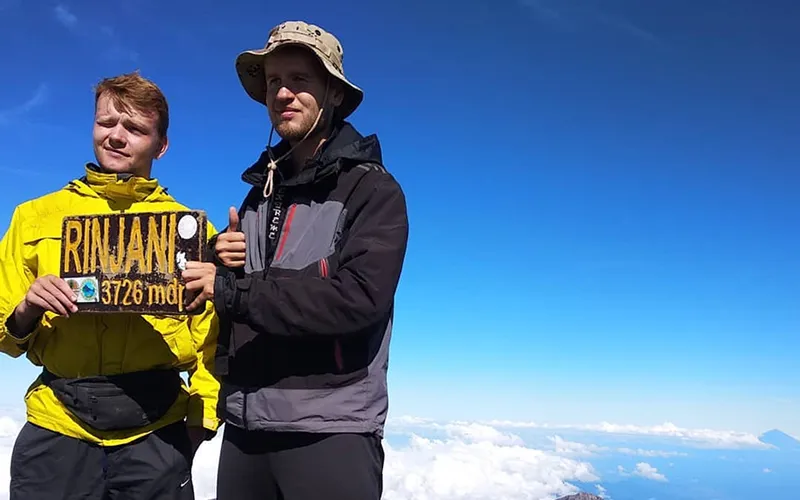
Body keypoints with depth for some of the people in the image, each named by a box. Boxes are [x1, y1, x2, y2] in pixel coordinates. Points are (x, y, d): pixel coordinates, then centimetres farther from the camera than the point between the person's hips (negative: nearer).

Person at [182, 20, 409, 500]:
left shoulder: (373, 189, -6)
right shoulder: (260, 193, 12)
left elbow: (358, 298, -20)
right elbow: (226, 299, 17)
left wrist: (234, 290, -16)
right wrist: (225, 265, -5)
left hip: (330, 430, -5)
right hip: (245, 425, 6)